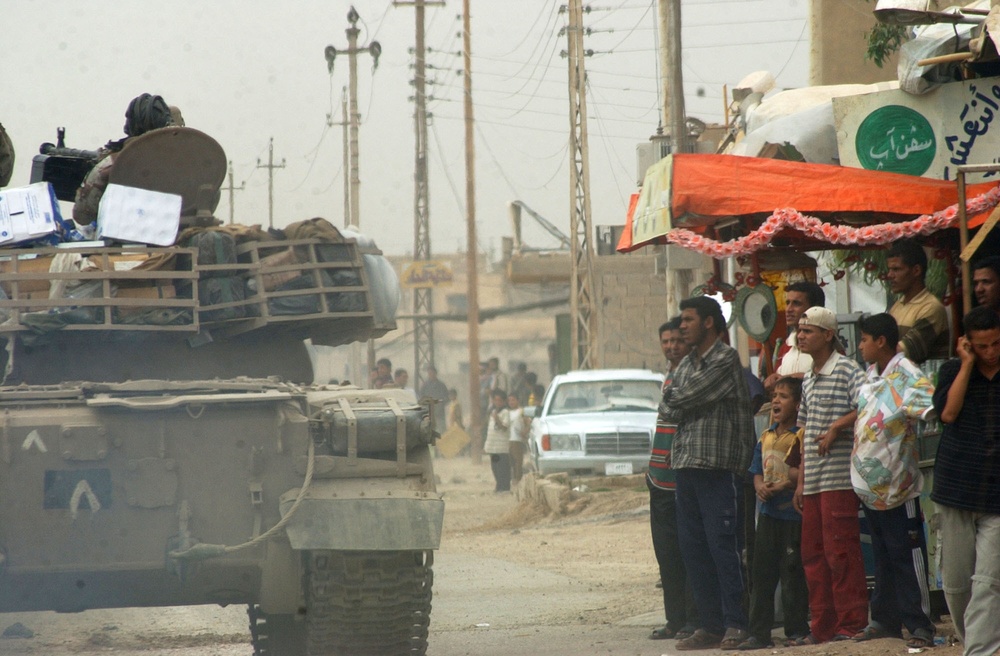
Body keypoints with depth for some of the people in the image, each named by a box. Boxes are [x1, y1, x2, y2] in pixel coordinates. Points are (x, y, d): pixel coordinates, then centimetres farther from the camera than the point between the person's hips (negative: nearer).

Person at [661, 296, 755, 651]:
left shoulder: (725, 359, -7)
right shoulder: (687, 363, 19)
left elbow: (682, 398, -14)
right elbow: (669, 410, 11)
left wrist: (677, 399, 6)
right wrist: (680, 405, -7)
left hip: (718, 466, -8)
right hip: (685, 463, 8)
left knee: (723, 545, -9)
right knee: (693, 548, 7)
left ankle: (736, 624, -7)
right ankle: (711, 625, 12)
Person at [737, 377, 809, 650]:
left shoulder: (802, 436, -9)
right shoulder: (766, 437, 14)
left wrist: (785, 485, -22)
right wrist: (760, 487, -3)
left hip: (793, 514, -7)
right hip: (768, 512, 7)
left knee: (793, 575, -2)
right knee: (761, 572, 6)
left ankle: (797, 630, 6)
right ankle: (759, 633, 10)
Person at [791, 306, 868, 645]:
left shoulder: (846, 369, -6)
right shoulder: (809, 380, 18)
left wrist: (835, 427, -20)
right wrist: (801, 481, 18)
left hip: (839, 477, -8)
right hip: (813, 482, 8)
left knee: (841, 551, -8)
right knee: (812, 554, 9)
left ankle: (852, 623, -3)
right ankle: (823, 626, 14)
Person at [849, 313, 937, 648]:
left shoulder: (905, 376, -15)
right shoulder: (870, 376, 12)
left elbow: (931, 403, -29)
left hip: (896, 483, -8)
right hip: (870, 483, 8)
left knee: (907, 556, -5)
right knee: (882, 557, 16)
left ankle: (920, 625, -2)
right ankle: (885, 620, 24)